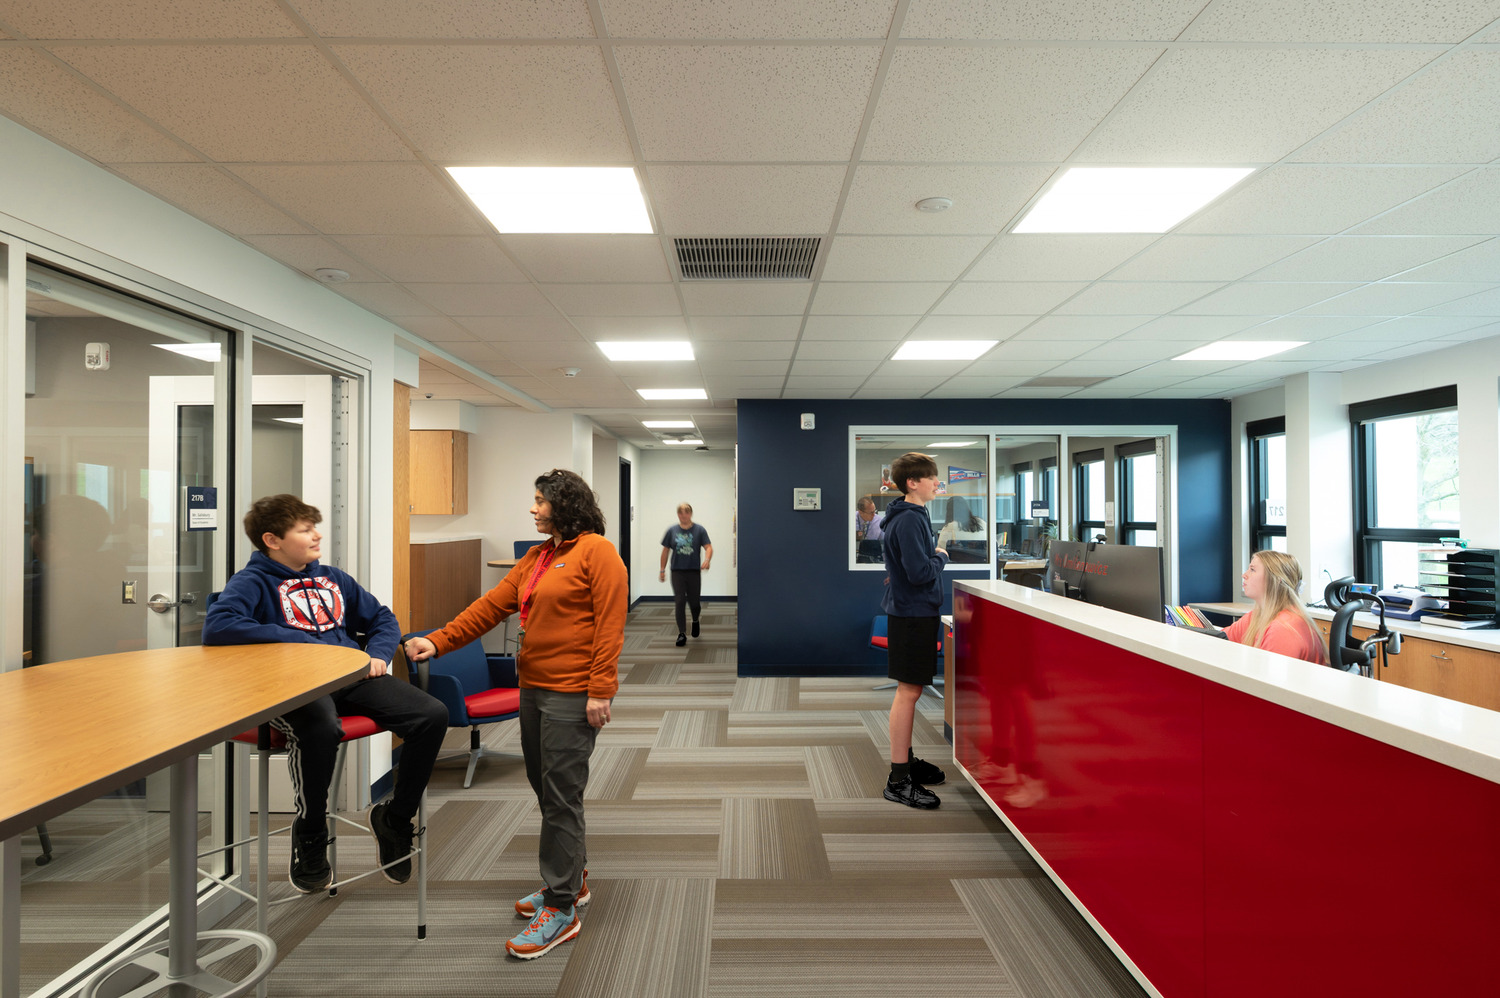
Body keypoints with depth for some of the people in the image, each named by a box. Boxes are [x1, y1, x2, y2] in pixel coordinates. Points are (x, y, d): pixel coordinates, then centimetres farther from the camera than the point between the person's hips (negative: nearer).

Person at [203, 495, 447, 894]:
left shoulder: (332, 577, 23)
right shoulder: (254, 581, 5)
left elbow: (382, 618, 27)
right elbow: (217, 626, -16)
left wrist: (378, 654, 5)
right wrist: (302, 643, -16)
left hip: (351, 678, 5)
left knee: (433, 714, -18)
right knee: (321, 730, -41)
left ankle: (395, 818, 8)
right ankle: (310, 833, -7)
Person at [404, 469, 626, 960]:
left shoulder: (597, 551, -10)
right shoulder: (536, 557, 16)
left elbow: (610, 624, -16)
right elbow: (492, 604, 12)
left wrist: (600, 690, -18)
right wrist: (437, 641, 5)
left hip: (572, 695, -9)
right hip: (533, 687, 9)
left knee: (561, 796, -1)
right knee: (545, 788, 17)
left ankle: (561, 908, 13)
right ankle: (571, 880, 35)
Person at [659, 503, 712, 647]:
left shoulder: (699, 530, 0)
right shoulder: (672, 531, 5)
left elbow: (708, 547, -7)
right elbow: (665, 550, 11)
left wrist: (706, 560, -26)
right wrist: (662, 570, 9)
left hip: (694, 571, 0)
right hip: (677, 572, 1)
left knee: (694, 602, 7)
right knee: (680, 602, -4)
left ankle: (695, 621, 39)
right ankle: (682, 634, 4)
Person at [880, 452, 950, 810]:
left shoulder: (912, 516, 14)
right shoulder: (909, 520, -19)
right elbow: (921, 572, -26)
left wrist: (933, 557, 9)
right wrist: (941, 556, -8)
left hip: (912, 610, 10)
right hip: (913, 614, -10)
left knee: (910, 691, 18)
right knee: (908, 692, -5)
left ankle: (905, 759, 31)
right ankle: (899, 781, 2)